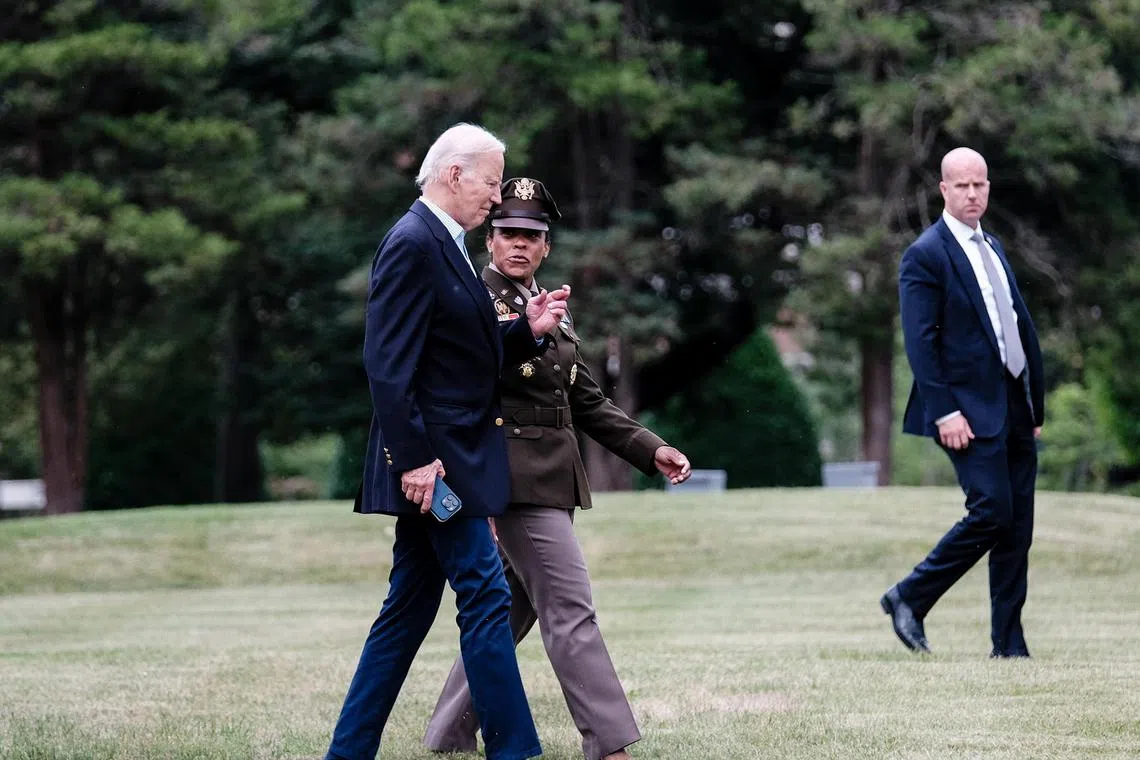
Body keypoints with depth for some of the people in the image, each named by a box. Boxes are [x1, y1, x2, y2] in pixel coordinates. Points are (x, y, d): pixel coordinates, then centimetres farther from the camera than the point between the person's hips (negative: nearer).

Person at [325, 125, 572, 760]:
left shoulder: (443, 245, 17)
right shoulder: (413, 244, -14)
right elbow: (389, 364, -20)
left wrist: (528, 331, 7)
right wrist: (415, 458, -24)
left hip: (438, 459, 10)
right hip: (433, 457, -10)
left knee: (409, 612, 11)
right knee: (486, 596, -8)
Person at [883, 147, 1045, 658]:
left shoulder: (992, 248, 18)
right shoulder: (926, 255, -8)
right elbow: (920, 341, -13)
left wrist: (1035, 405, 15)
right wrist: (945, 411, -19)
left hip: (1016, 406, 8)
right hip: (972, 411, -8)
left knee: (1018, 529, 5)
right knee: (991, 513, -15)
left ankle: (1009, 644, 9)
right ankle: (909, 598, 1)